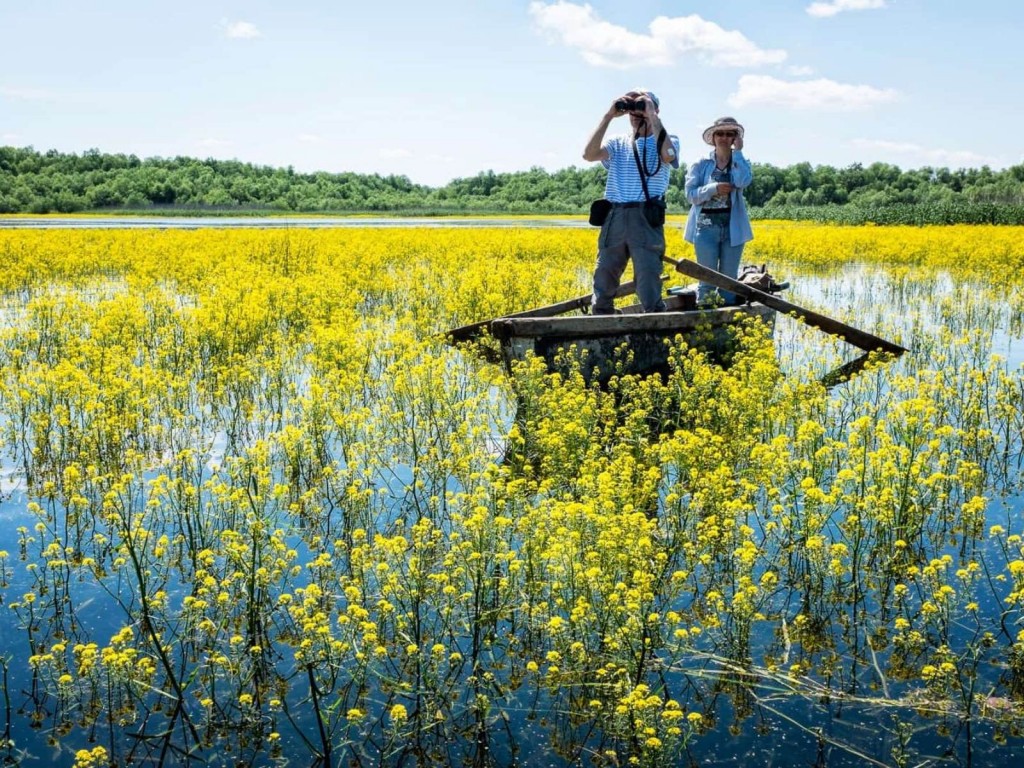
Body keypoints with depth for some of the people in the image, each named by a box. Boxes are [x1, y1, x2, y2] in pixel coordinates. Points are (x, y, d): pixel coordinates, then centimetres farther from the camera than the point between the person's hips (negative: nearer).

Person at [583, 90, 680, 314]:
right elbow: (588, 154, -2)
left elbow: (668, 155, -16)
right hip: (614, 217, 3)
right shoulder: (618, 143, 16)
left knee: (649, 286, -7)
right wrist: (608, 116, -3)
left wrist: (653, 116, -10)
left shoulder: (667, 141, 9)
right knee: (603, 283, 7)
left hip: (646, 218, -3)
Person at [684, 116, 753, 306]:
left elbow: (744, 181, -13)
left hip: (733, 227, 2)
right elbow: (691, 194, -5)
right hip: (706, 226, -2)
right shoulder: (701, 164, 4)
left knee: (729, 279, 6)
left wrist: (737, 152, -7)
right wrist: (714, 188, -18)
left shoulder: (741, 162, 9)